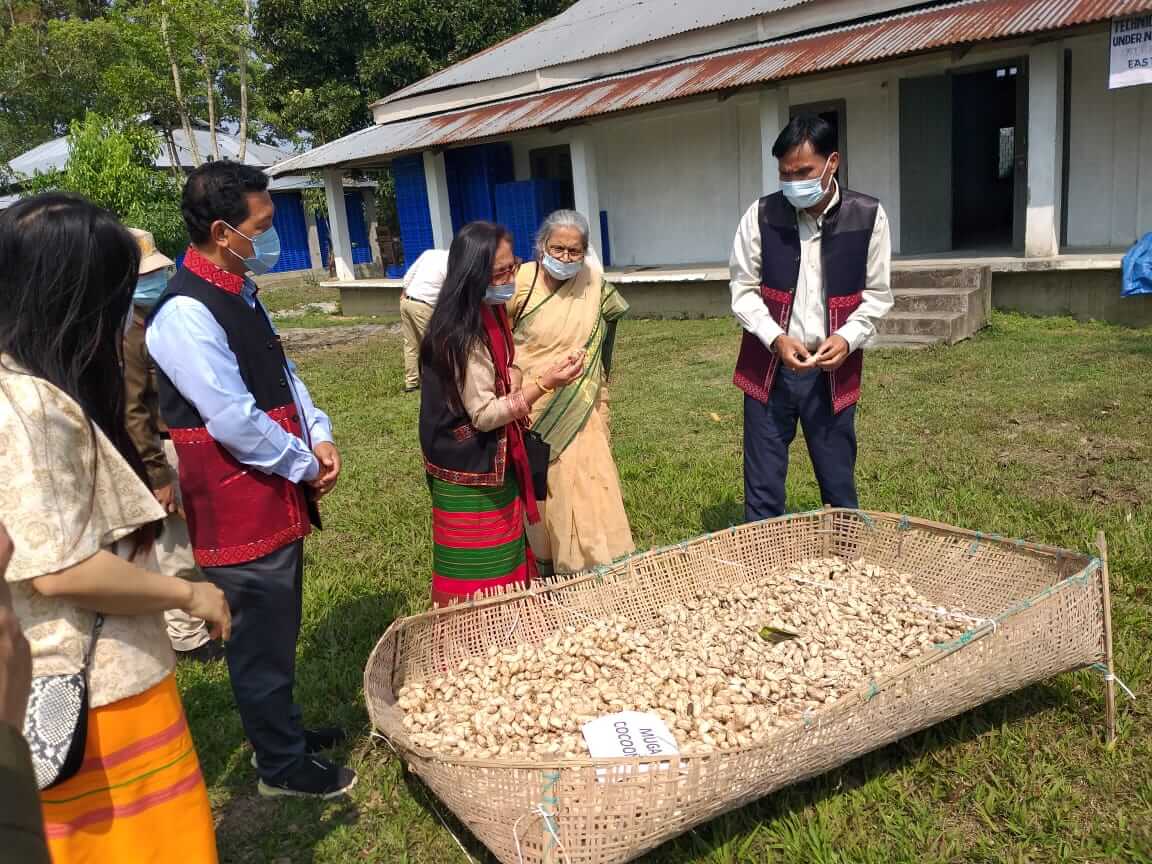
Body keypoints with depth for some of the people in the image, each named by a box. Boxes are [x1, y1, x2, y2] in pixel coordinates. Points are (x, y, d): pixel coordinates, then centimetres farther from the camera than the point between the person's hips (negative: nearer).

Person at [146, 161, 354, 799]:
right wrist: (307, 465, -11)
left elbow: (280, 372, 15)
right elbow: (235, 421, -25)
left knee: (276, 628, 23)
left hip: (276, 496, 9)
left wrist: (319, 435, 1)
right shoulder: (186, 314, -22)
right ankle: (282, 765, 27)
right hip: (237, 507, -9)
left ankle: (281, 728, 43)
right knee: (261, 638, 8)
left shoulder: (237, 293, 8)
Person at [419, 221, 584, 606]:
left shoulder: (490, 316, 5)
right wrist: (543, 383, -30)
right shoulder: (461, 337, -25)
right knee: (478, 580, 5)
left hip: (494, 464, 9)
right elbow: (484, 415, -24)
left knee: (502, 566, 20)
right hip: (471, 475, -9)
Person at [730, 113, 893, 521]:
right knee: (763, 490, 7)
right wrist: (776, 338, -15)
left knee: (839, 487, 13)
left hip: (832, 372, 0)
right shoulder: (761, 215, -4)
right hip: (769, 367, 0)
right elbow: (743, 289, 0)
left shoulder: (868, 216, -3)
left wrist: (848, 337, -16)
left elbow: (877, 294, 2)